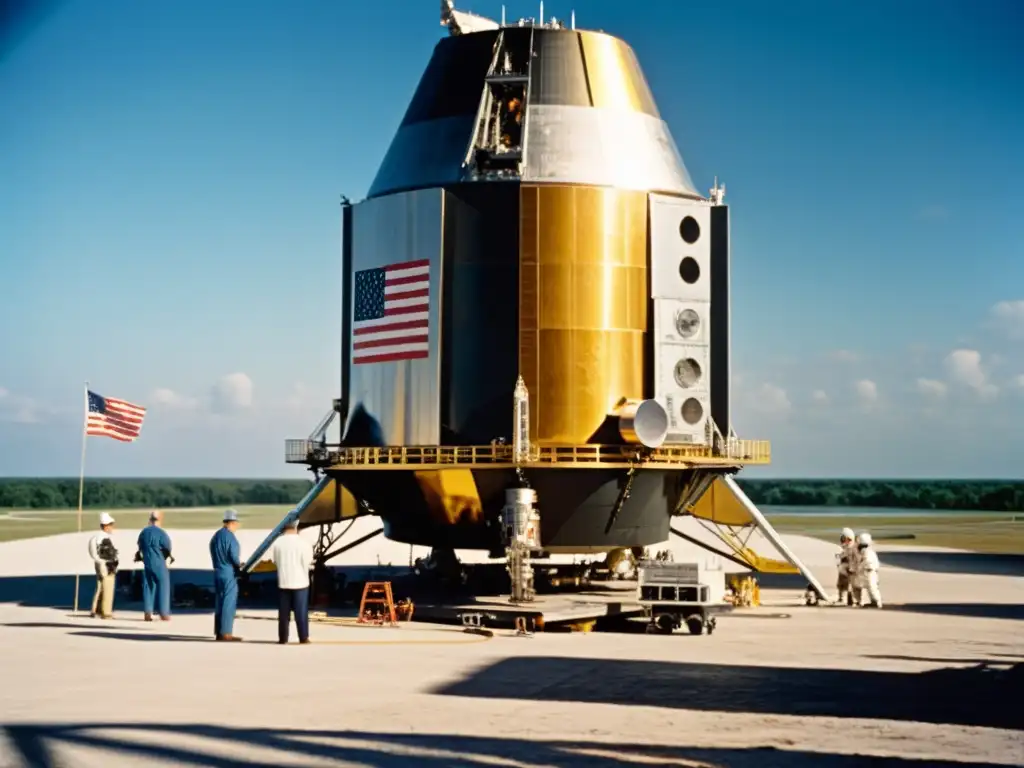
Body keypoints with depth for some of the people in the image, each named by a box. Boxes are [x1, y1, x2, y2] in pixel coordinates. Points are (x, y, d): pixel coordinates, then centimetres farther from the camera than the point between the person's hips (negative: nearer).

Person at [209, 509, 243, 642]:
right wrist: (239, 565, 2)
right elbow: (234, 557, -19)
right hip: (229, 574, -8)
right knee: (229, 604, -4)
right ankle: (226, 633, -4)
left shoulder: (215, 536, 11)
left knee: (219, 603, 12)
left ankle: (218, 632, 15)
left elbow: (214, 556, 12)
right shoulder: (230, 537, -15)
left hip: (218, 572, 8)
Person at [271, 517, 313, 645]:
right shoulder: (303, 542, -11)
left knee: (283, 612, 8)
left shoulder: (278, 542, -4)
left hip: (283, 582, 2)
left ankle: (283, 638, 10)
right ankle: (303, 638, 5)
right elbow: (308, 562, -7)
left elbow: (274, 560, 4)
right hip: (300, 581, -2)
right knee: (301, 611, 4)